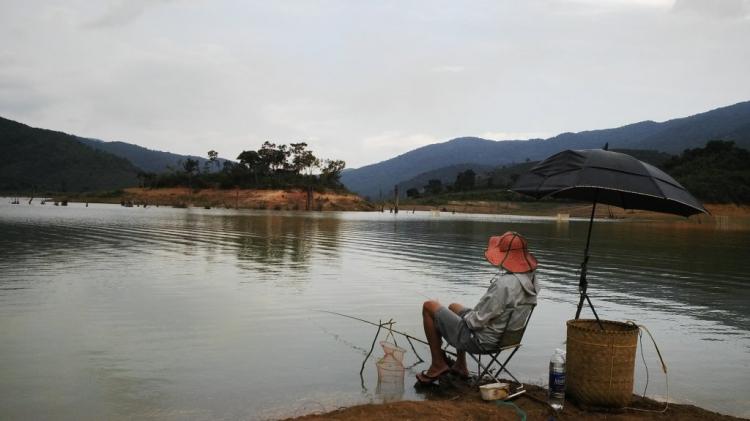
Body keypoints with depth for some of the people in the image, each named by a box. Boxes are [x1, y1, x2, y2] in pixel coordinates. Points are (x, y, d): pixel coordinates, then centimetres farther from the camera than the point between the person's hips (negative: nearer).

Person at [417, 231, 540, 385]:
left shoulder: (504, 284, -34)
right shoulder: (531, 279, -6)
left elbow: (478, 321, -28)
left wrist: (466, 317, -5)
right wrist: (469, 313, 10)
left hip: (480, 341, -9)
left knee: (429, 306, 4)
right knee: (454, 307, 32)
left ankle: (438, 364, 13)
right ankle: (460, 366, 34)